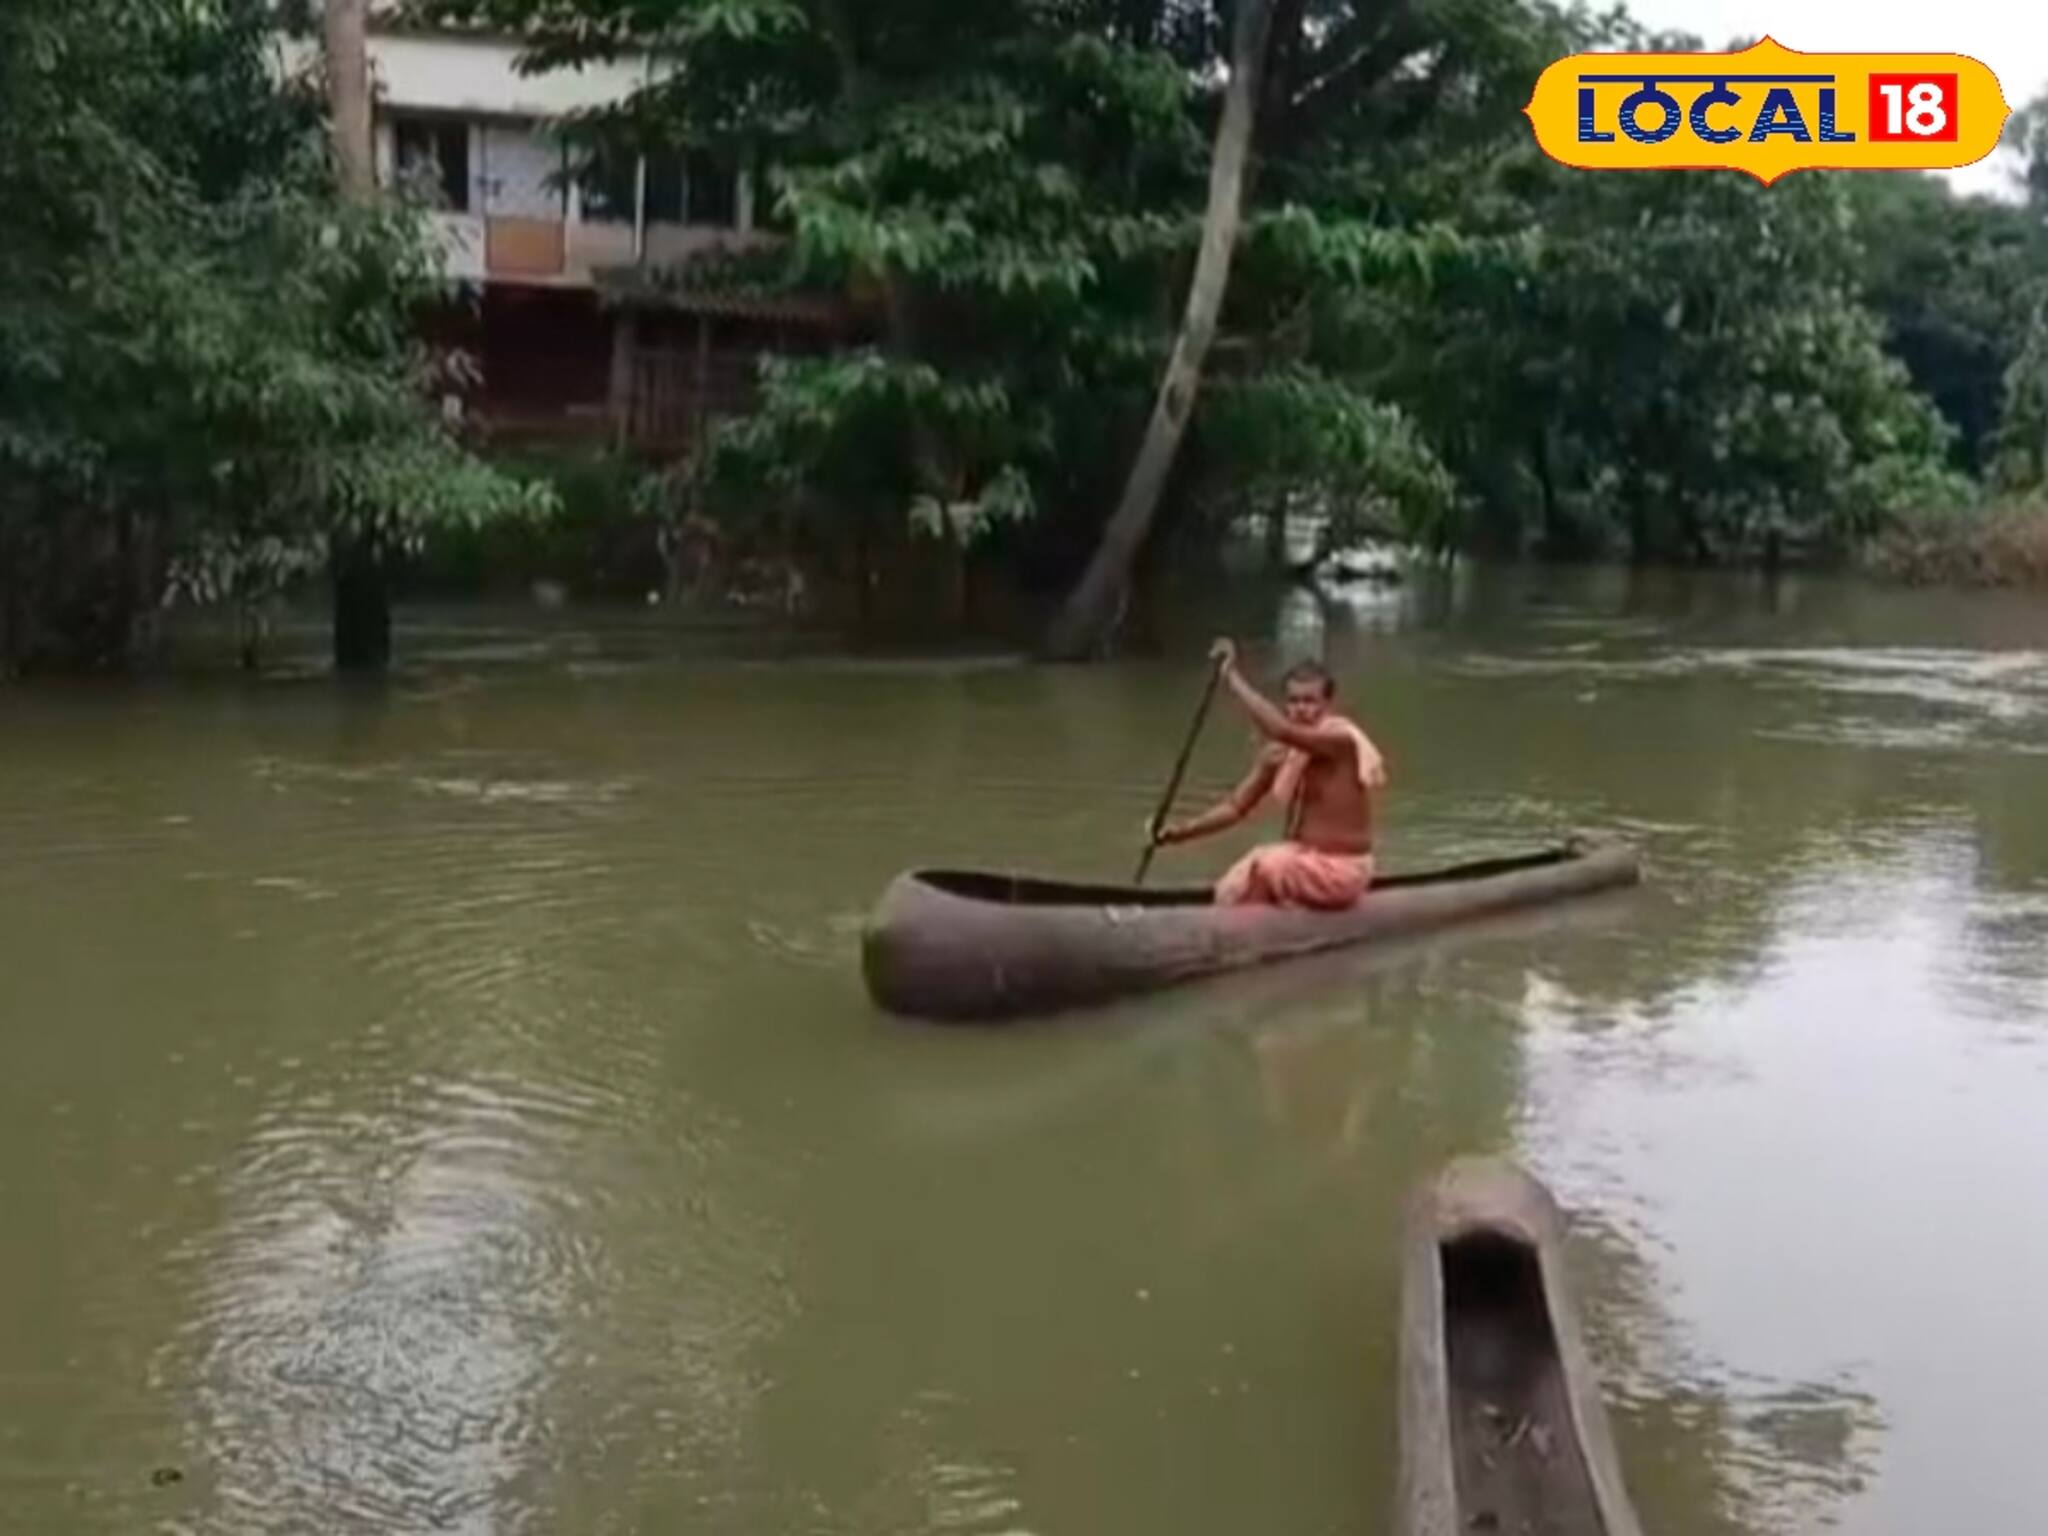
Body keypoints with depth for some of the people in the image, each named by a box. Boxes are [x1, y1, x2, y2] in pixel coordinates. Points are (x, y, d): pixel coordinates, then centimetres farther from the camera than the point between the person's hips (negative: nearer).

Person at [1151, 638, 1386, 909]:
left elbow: (1281, 730, -40)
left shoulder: (1340, 739, -22)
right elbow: (1237, 804, 5)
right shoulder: (1280, 752, 0)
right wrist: (1186, 829, -10)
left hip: (1341, 869, -7)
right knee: (1229, 892, -11)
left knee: (1268, 864, -30)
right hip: (1304, 859, 7)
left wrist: (1232, 678, -35)